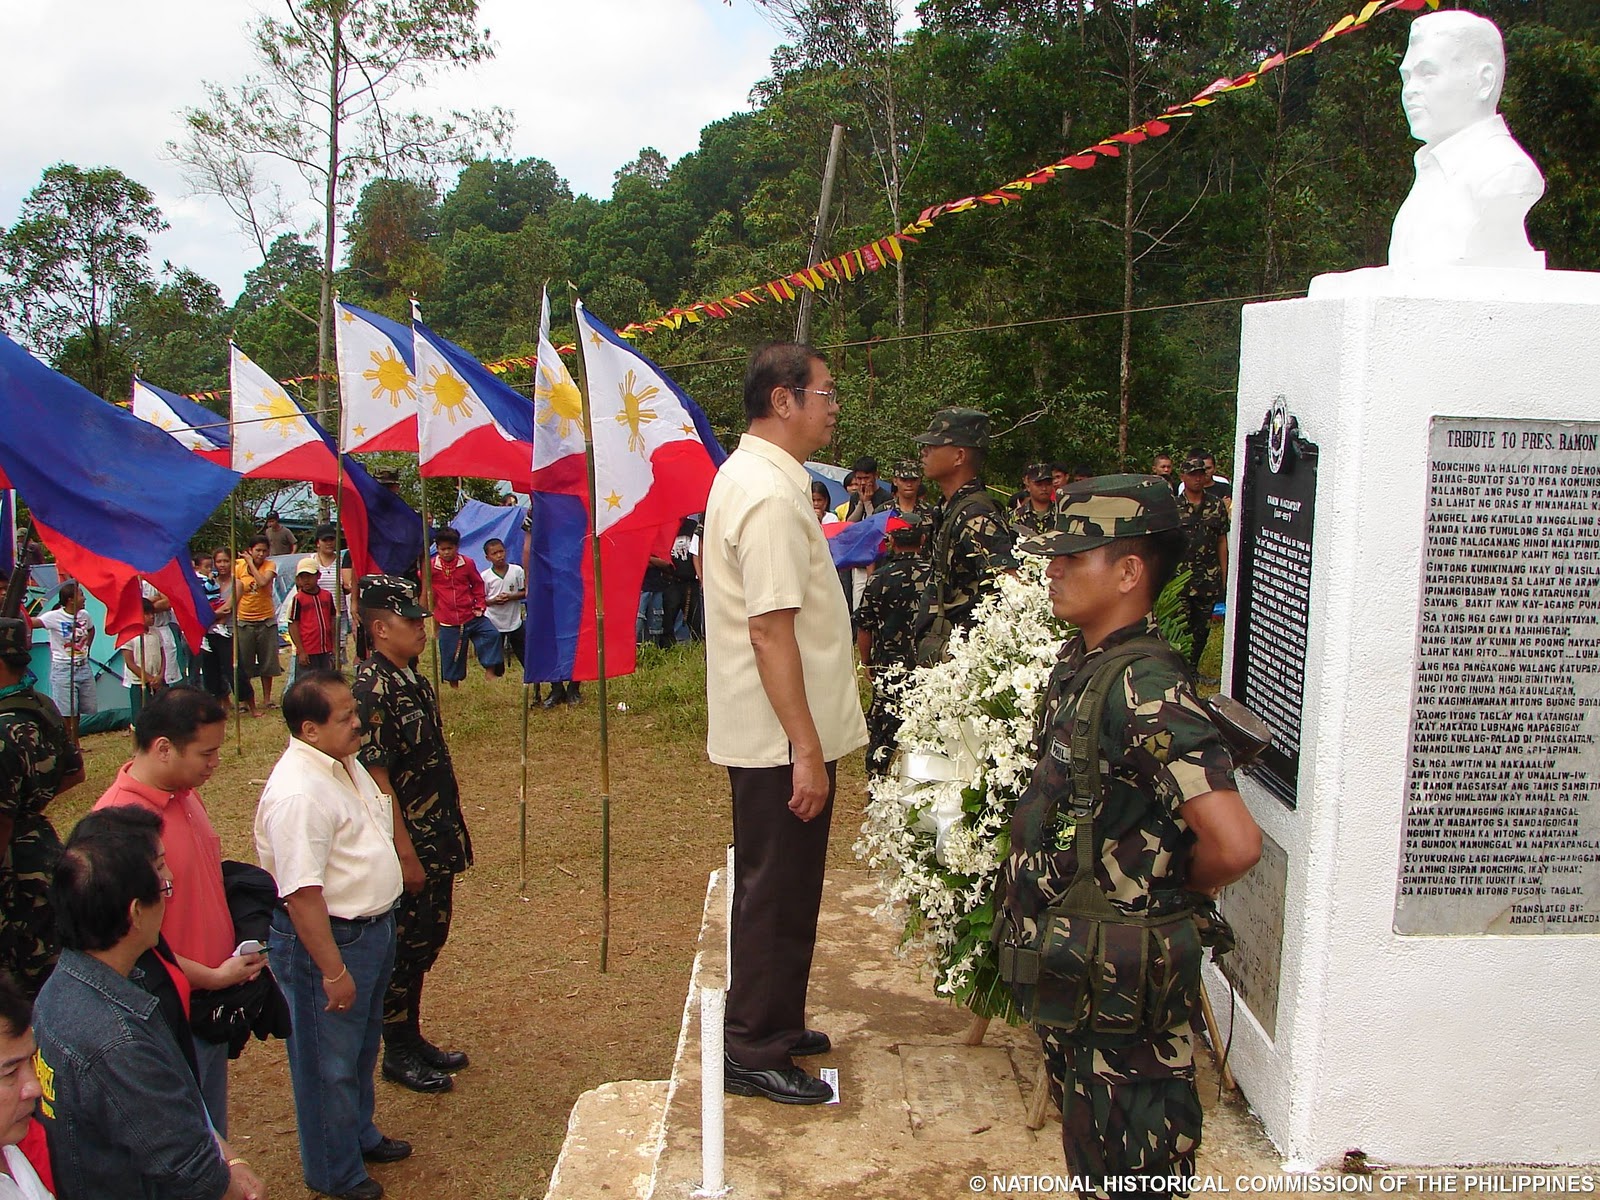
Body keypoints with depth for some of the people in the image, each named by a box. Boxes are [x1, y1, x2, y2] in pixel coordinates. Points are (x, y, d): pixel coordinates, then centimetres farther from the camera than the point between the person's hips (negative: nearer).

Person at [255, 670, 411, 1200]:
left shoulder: (345, 762, 3)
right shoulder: (297, 794, -28)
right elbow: (301, 894, -29)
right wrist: (333, 971, -25)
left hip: (372, 928, 9)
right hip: (328, 939, -9)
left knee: (363, 1046, 27)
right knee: (330, 1062, 11)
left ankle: (360, 1135, 48)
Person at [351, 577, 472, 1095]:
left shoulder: (413, 681, 8)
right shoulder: (372, 689, -20)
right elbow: (377, 781, -22)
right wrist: (406, 854, -21)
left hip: (437, 839, 9)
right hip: (408, 843, -9)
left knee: (428, 938, 18)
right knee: (403, 947, 5)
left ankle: (412, 1038, 33)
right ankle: (398, 1053, 20)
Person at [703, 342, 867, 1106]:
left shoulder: (748, 474, 12)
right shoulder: (771, 494, -21)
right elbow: (771, 632, -25)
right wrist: (807, 749, -24)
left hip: (773, 732, 10)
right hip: (782, 736, -10)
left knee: (781, 889, 20)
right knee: (776, 893, 2)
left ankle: (774, 1025, 35)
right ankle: (754, 1053, 16)